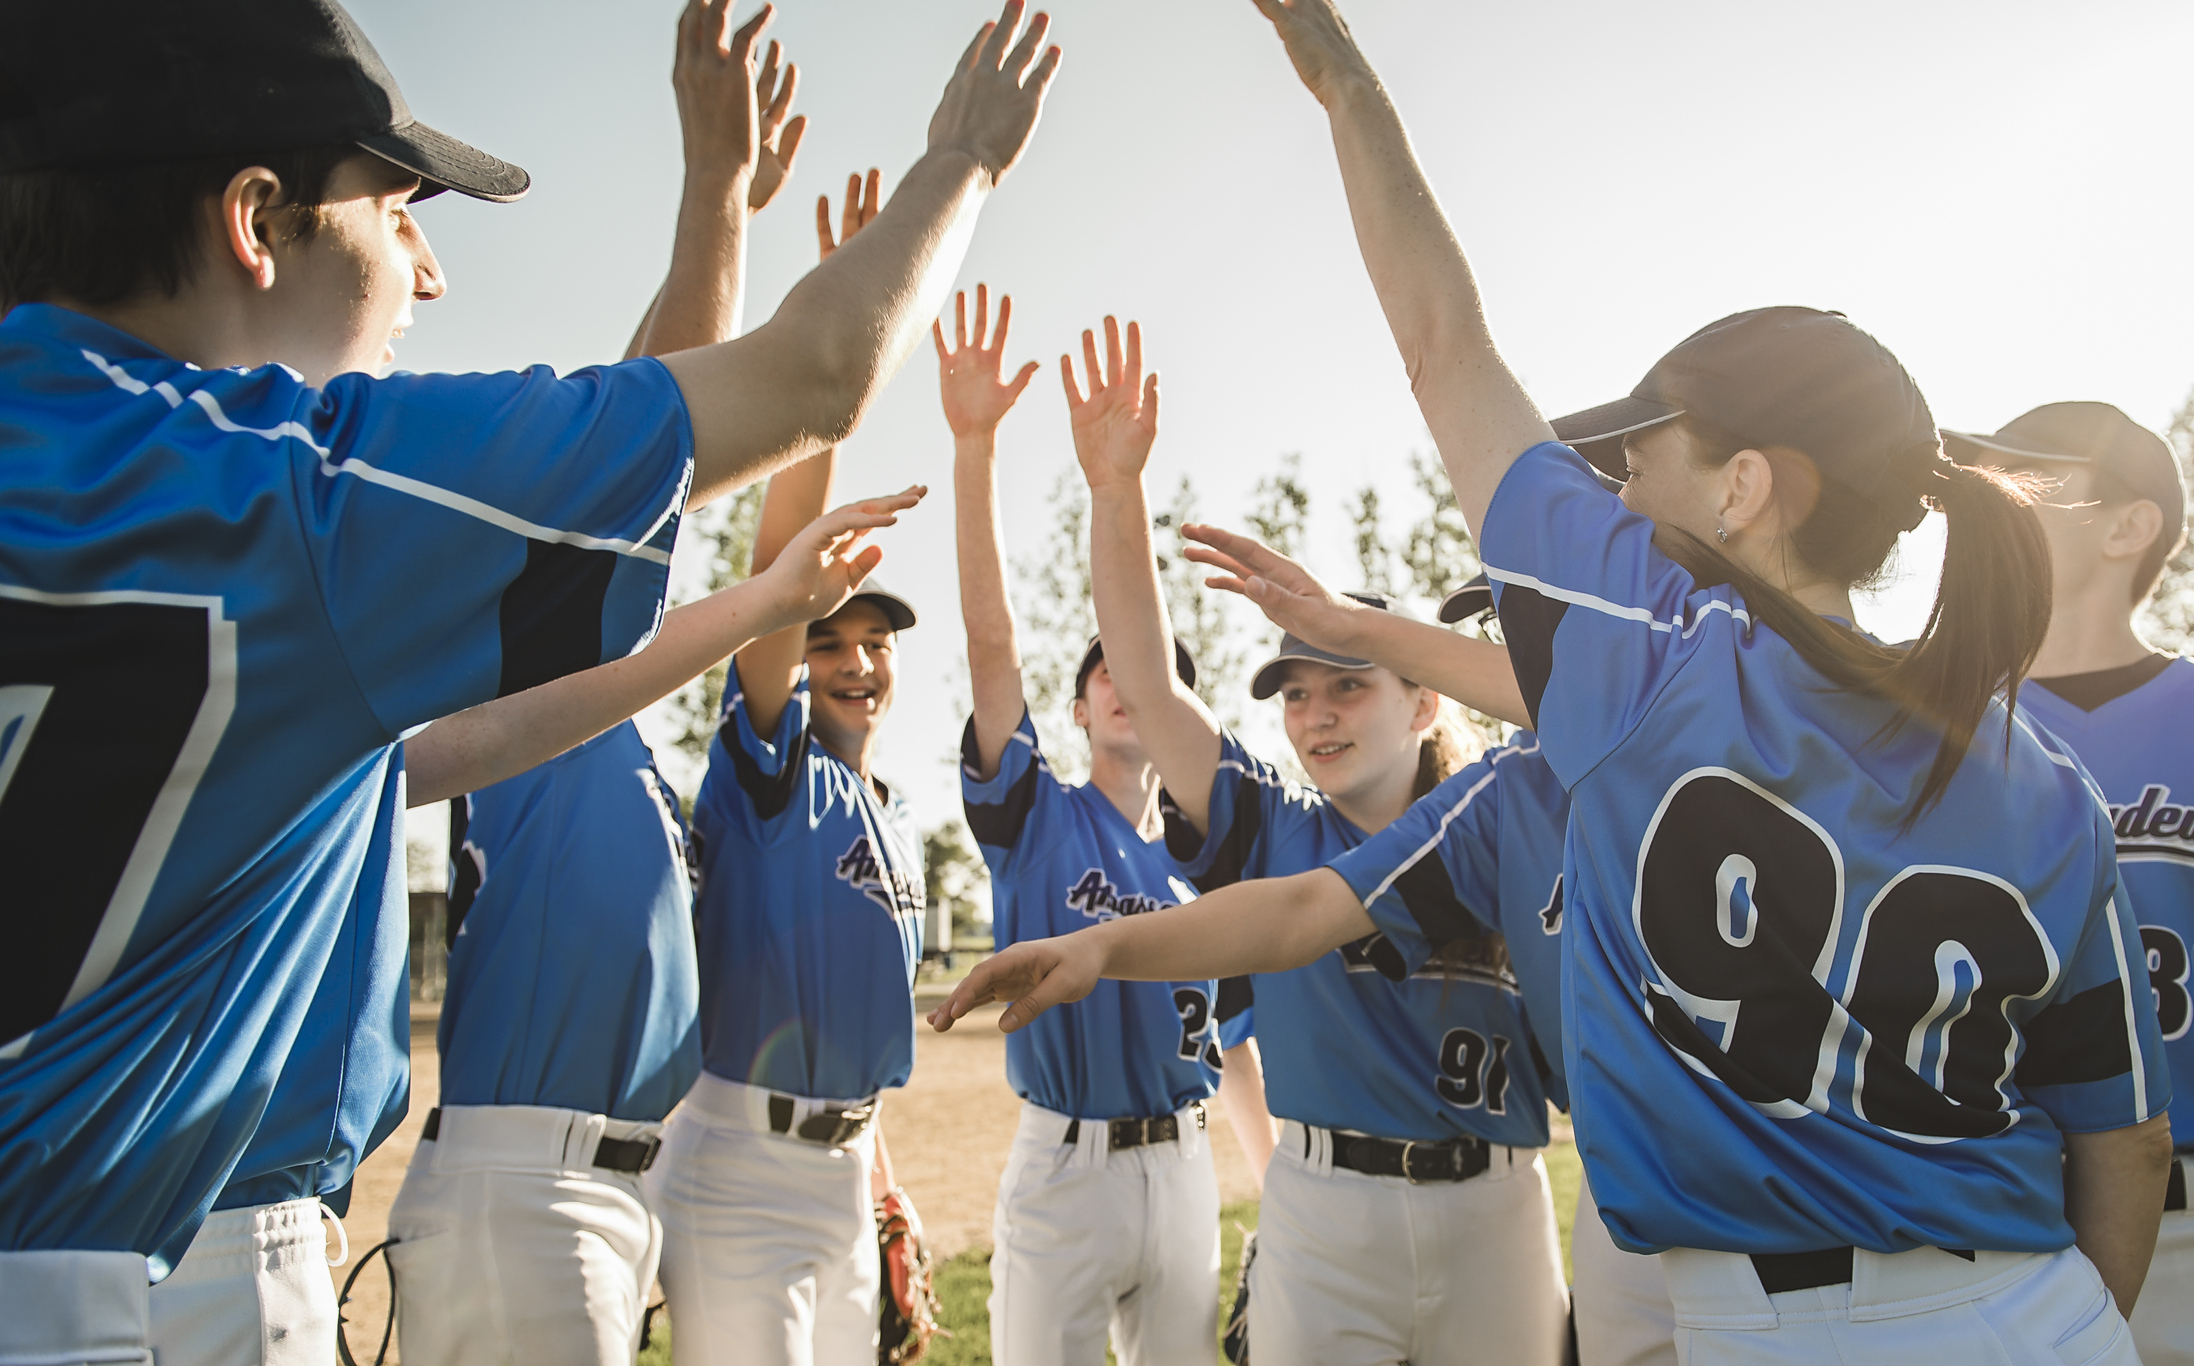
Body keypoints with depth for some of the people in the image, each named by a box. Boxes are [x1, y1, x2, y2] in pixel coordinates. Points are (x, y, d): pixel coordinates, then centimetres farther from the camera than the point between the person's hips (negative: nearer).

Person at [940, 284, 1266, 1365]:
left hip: (1183, 1166, 3)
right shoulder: (1036, 818, -2)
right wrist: (975, 444, -23)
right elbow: (991, 640, -14)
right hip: (1061, 1165, -3)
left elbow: (1235, 1027, 14)